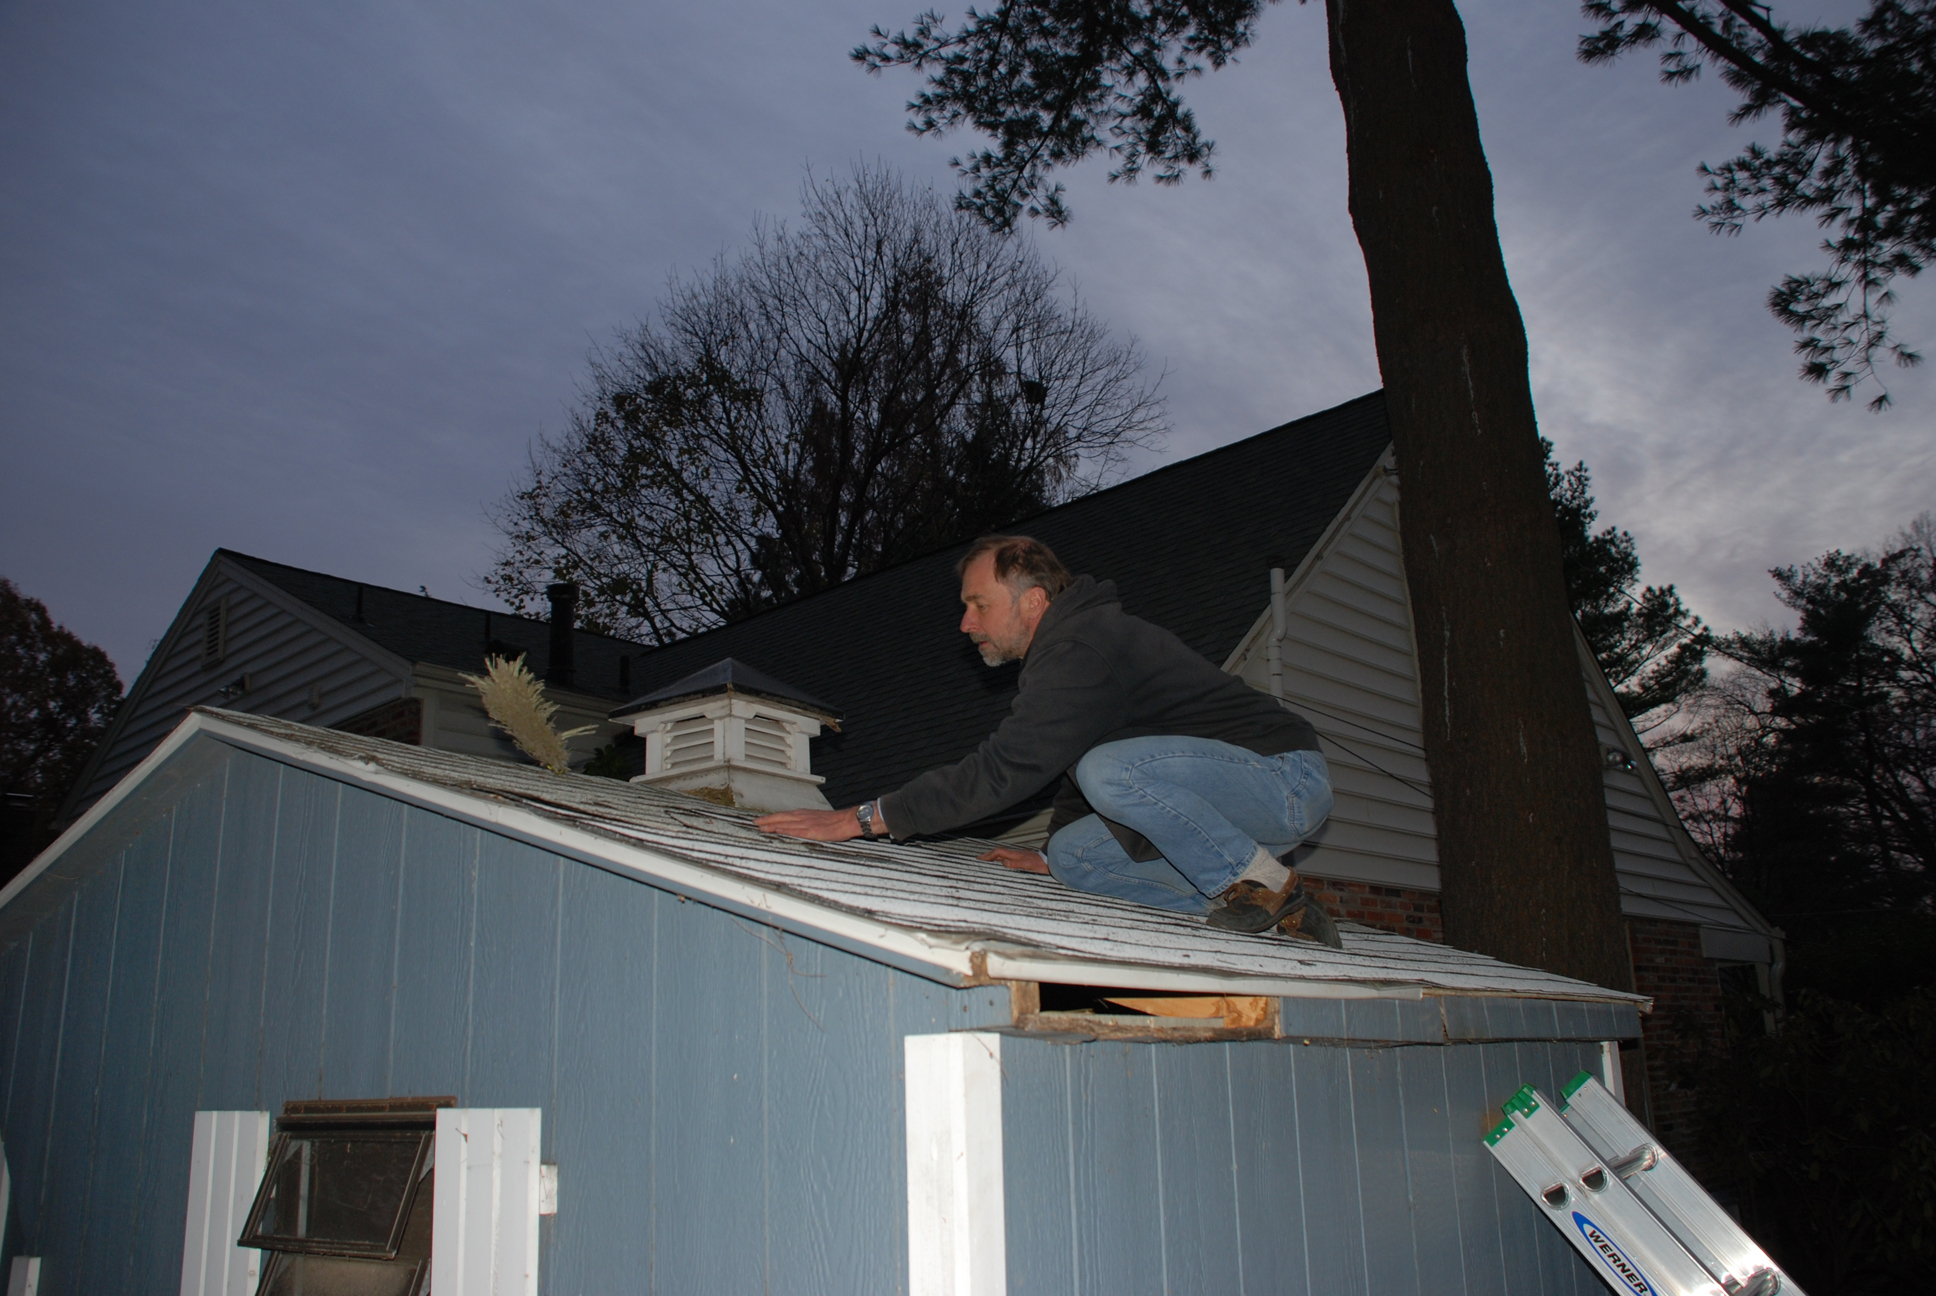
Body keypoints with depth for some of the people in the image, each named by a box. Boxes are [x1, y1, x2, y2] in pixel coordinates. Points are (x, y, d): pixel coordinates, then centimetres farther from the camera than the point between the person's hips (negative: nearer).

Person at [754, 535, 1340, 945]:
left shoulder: (1082, 644, -19)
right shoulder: (1067, 648, 15)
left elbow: (1005, 768, -26)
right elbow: (1074, 765, 28)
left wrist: (863, 819, -24)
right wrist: (1051, 857, 19)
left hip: (1285, 777, -10)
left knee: (1114, 770, -32)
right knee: (1075, 856, 2)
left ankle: (1265, 883, -12)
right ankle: (1273, 915, 1)